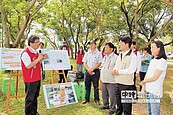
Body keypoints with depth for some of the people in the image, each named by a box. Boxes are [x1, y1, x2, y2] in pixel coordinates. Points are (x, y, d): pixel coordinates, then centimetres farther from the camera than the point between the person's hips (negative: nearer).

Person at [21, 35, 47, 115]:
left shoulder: (36, 52, 10)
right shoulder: (25, 53, -17)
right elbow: (28, 66, -24)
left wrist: (42, 58, 4)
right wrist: (38, 59, -23)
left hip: (37, 79, 9)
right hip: (30, 80, -9)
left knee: (35, 96, 19)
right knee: (30, 98, 3)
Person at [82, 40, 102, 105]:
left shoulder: (98, 53, -1)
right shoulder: (87, 53, 11)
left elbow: (99, 63, -7)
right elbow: (84, 63, 7)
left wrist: (92, 69, -14)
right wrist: (88, 69, -9)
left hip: (95, 71, -4)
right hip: (88, 71, 4)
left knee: (96, 86, 1)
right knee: (87, 86, 9)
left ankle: (96, 99, 11)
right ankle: (87, 99, 18)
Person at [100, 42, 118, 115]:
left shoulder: (115, 57, -13)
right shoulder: (105, 57, 13)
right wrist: (101, 77, 20)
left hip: (111, 81, -8)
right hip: (104, 80, 8)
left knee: (112, 96, 3)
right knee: (104, 95, 19)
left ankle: (112, 108, 18)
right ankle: (106, 105, 37)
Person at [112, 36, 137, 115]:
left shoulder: (132, 56, -11)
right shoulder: (120, 55, 13)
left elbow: (131, 70, -20)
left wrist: (119, 71, -15)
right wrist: (114, 70, -8)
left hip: (127, 85, -7)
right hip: (118, 84, 7)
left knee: (126, 109, 4)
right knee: (119, 106, 20)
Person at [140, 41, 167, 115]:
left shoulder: (162, 61, -13)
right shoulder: (152, 60, 11)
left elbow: (155, 77, -17)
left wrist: (143, 82, -6)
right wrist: (143, 87, 5)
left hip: (155, 92, -8)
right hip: (148, 90, 8)